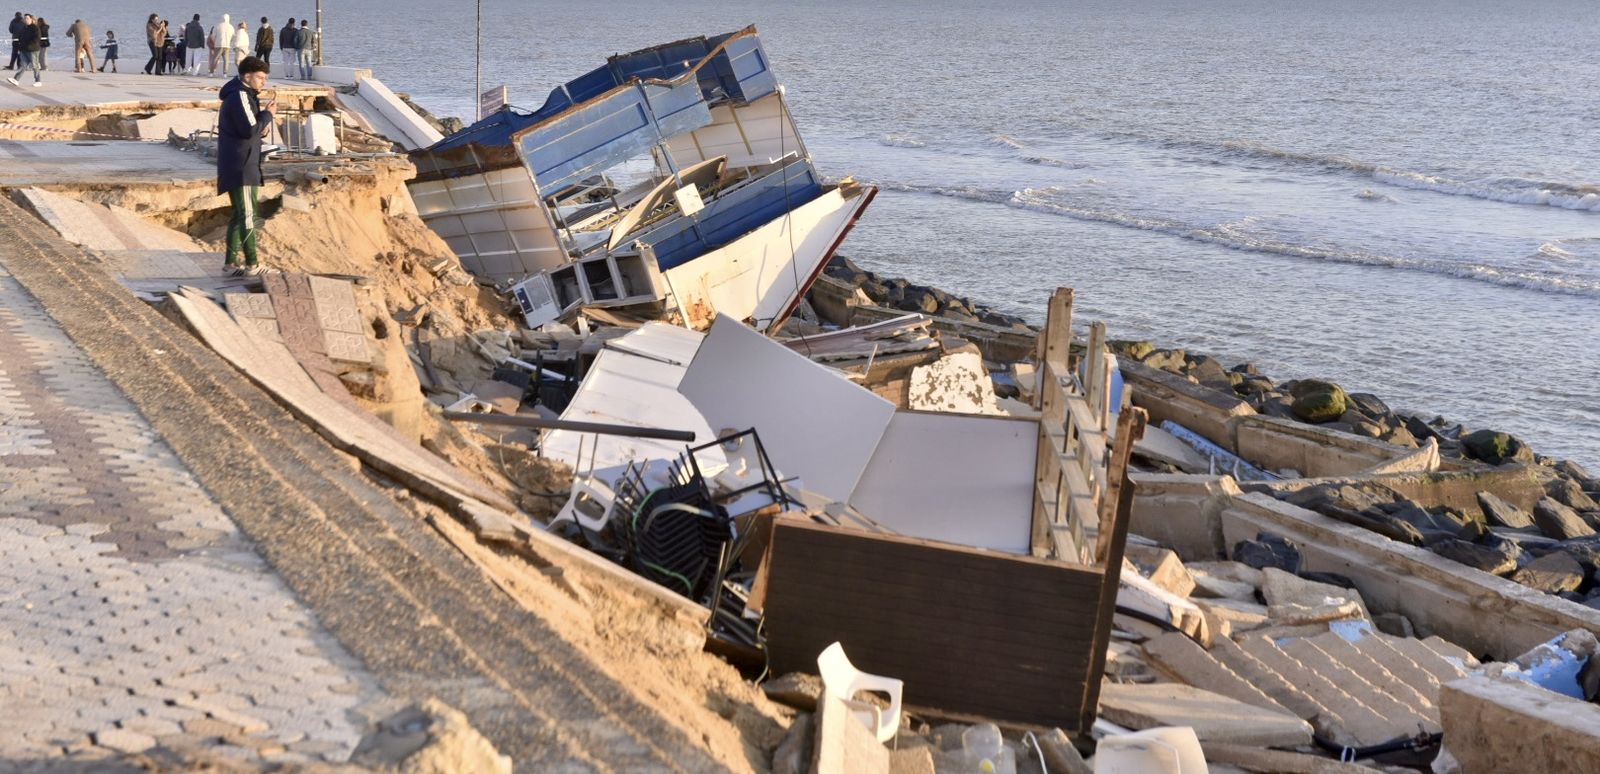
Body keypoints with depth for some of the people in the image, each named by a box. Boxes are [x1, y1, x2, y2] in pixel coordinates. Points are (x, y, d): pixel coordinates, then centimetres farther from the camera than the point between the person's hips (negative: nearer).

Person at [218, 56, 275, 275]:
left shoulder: (247, 95, 17)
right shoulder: (239, 96, -16)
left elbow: (256, 126, 21)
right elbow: (250, 130, -23)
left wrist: (264, 125, 0)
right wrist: (267, 115, -9)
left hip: (246, 164, 11)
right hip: (239, 165, -11)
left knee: (240, 213, 16)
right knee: (247, 214, -10)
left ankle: (231, 260, 21)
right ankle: (252, 264, -11)